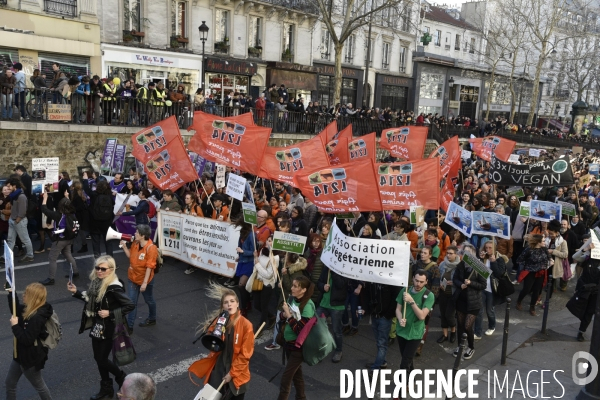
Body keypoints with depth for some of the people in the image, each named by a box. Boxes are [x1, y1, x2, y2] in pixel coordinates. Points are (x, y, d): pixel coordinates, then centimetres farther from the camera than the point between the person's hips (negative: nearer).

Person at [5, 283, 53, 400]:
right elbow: (16, 310, 17)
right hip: (22, 355, 9)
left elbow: (27, 340, -31)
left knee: (39, 386, 13)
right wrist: (11, 293, 4)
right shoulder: (28, 310, -3)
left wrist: (15, 325, -25)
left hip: (31, 358, -9)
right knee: (9, 383, 21)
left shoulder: (37, 318, -32)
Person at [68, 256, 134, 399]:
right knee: (98, 358, 17)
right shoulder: (97, 281, -2)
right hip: (97, 326, 8)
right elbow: (91, 299, 12)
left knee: (102, 359, 3)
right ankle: (106, 388, 36)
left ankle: (123, 379, 29)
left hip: (108, 328, -8)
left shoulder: (114, 287, -25)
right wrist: (76, 292, 4)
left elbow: (130, 305, -25)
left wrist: (110, 313, -25)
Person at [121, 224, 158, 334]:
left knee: (149, 300, 17)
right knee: (131, 302, 9)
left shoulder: (151, 248, -25)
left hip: (145, 280, -6)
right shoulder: (135, 243, -4)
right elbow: (130, 256, 11)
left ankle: (152, 319, 41)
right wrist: (124, 246, -4)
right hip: (132, 278, 6)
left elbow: (149, 267, -24)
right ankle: (129, 326, 17)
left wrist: (145, 282, -23)